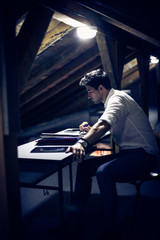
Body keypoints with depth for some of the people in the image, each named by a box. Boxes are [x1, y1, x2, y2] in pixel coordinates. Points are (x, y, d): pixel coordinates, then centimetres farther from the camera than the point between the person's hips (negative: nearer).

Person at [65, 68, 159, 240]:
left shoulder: (118, 98, -13)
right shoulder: (111, 101, 18)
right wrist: (91, 130, 15)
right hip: (127, 154, 10)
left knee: (104, 172, -34)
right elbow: (108, 128, 34)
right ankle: (75, 218, 2)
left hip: (143, 155, -10)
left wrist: (83, 142, -49)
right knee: (84, 166, 0)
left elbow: (104, 125, -34)